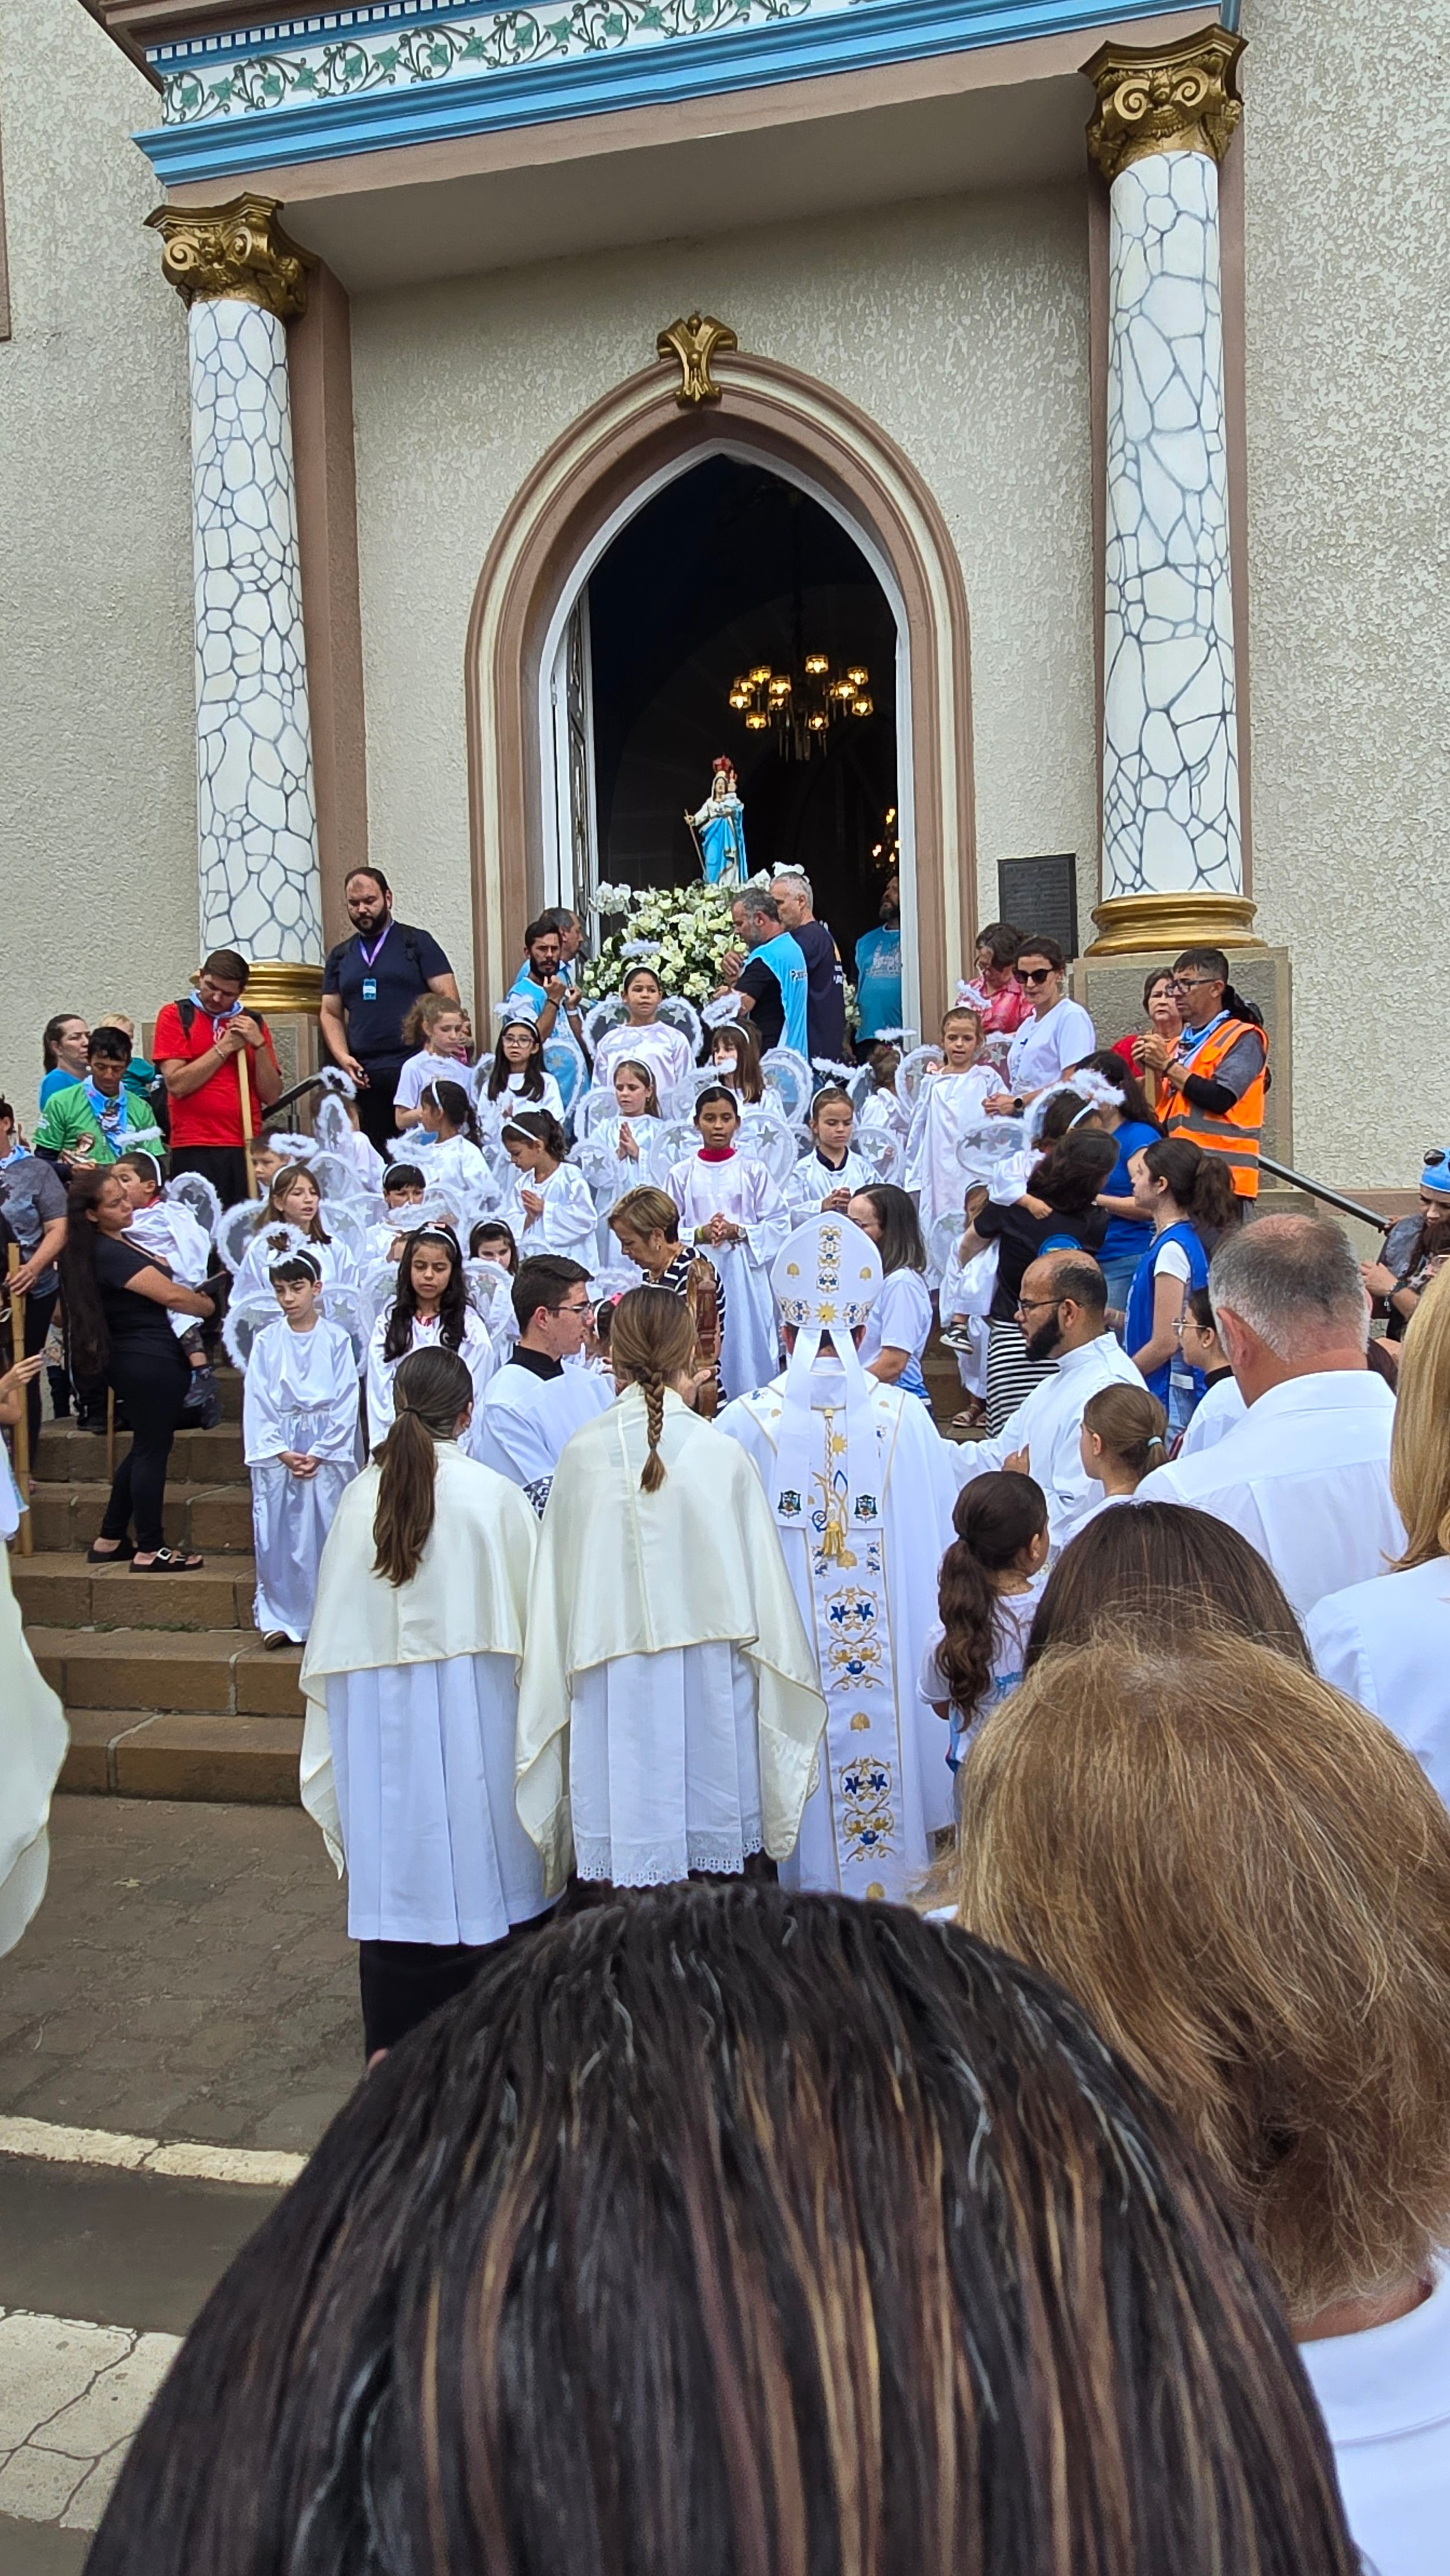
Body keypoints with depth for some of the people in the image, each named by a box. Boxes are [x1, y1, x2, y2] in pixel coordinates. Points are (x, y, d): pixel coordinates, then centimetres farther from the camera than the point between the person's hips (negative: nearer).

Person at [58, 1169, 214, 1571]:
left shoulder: (114, 1244, 11)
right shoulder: (110, 1254, -19)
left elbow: (158, 1282, 19)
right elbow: (171, 1296, -21)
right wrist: (211, 1306, -4)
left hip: (132, 1361, 10)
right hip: (151, 1361, -10)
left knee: (146, 1448, 18)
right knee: (152, 1451, -1)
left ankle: (110, 1541, 25)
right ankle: (149, 1551, 7)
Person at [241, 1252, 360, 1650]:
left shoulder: (337, 1339, 0)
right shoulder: (266, 1342, 3)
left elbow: (345, 1402, -3)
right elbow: (257, 1403, 1)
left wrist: (319, 1453, -9)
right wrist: (281, 1452, -8)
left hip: (327, 1453, -1)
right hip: (276, 1452, 1)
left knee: (325, 1532, 0)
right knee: (277, 1535, 3)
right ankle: (279, 1617, 12)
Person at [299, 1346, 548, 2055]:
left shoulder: (360, 1496, -3)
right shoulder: (493, 1495, -10)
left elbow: (334, 1629, 3)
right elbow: (529, 1607, -3)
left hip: (378, 1715, 2)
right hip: (469, 1708, -2)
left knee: (393, 1872, 10)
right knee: (473, 1862, 10)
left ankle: (395, 2048, 21)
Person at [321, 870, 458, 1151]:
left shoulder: (417, 943, 7)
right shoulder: (339, 956, 18)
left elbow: (448, 999, 1)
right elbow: (331, 1014, 17)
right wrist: (343, 1058, -1)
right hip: (364, 1076, 3)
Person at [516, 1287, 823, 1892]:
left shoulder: (582, 1452, -6)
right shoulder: (721, 1454, -9)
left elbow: (558, 1583, 1)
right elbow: (760, 1583, -3)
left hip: (614, 1685, 1)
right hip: (709, 1682, -1)